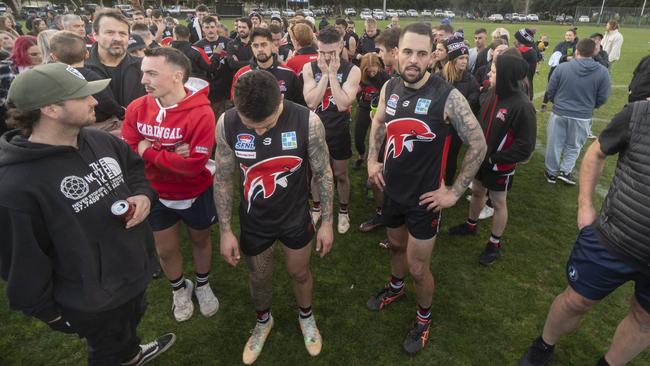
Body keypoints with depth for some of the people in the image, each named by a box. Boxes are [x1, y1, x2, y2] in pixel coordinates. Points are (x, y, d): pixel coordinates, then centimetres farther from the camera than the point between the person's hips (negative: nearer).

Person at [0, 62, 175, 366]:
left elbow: (136, 167, 10)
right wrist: (47, 312, -9)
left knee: (130, 324, 36)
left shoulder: (100, 141, -9)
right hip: (91, 299, -7)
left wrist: (143, 194, -12)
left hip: (134, 270, 7)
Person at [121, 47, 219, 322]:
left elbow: (193, 165, -31)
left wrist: (148, 152, -23)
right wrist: (170, 156, -28)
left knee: (200, 240, 21)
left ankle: (202, 285, 49)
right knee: (165, 249, 19)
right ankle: (179, 289, 49)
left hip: (196, 194, -3)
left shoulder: (201, 113, -27)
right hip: (157, 194, 4)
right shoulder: (137, 108, -12)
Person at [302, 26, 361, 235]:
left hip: (339, 131, -2)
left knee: (340, 174, 12)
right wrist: (325, 74, -21)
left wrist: (333, 73, -23)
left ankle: (343, 211, 34)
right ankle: (316, 208, 39)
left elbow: (343, 105, -25)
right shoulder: (309, 68, -7)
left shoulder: (352, 70, -13)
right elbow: (311, 102, -19)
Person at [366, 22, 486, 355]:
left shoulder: (447, 97, -21)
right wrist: (372, 159, 3)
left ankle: (424, 318, 36)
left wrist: (455, 193, -13)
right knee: (396, 245, 26)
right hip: (392, 190, 5)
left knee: (418, 267, 7)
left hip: (423, 198, -5)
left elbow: (478, 145, -14)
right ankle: (395, 287, 56)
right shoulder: (390, 88, -5)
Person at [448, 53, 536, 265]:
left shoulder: (522, 106, -26)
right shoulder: (493, 92, -7)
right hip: (482, 158, 6)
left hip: (500, 166, -6)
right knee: (477, 192, 23)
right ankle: (471, 225, 49)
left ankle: (494, 244, 32)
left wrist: (494, 159, -18)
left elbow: (525, 147, -22)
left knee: (498, 202, 11)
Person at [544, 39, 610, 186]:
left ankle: (551, 173, 24)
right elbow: (602, 98, -1)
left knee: (554, 144, 13)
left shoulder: (563, 67, -10)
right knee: (573, 146, 20)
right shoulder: (602, 72, -7)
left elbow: (550, 91, -2)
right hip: (582, 117, 0)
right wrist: (588, 106, 19)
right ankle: (565, 171, 18)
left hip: (559, 113, 0)